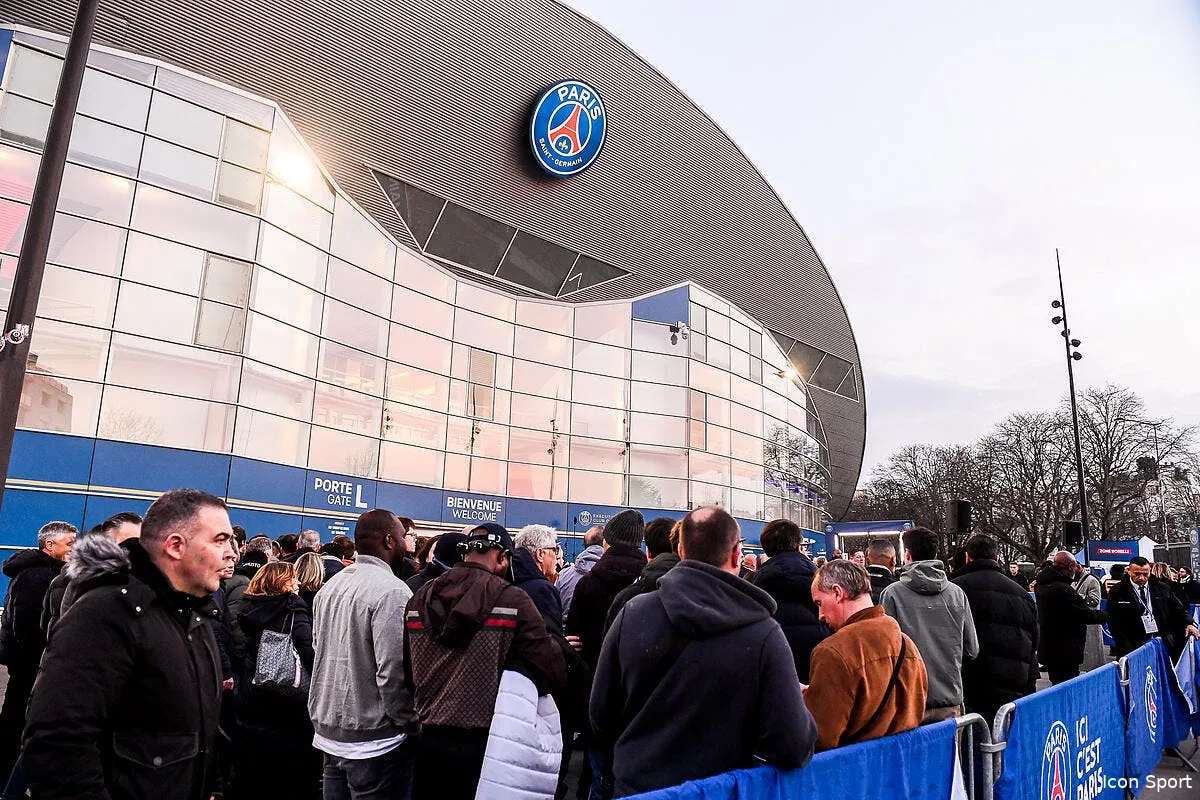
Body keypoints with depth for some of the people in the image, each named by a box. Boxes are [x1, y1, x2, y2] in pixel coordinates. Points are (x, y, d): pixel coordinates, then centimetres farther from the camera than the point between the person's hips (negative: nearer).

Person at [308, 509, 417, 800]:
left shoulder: (330, 586, 7)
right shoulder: (390, 590, -20)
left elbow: (319, 650, 14)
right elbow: (393, 670, -24)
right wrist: (408, 722, -10)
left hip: (328, 732, 8)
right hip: (374, 740, -8)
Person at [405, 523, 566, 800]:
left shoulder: (419, 600, 3)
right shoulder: (512, 601, -14)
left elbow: (409, 674, 12)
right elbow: (555, 673, -16)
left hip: (430, 739, 5)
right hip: (486, 743, -5)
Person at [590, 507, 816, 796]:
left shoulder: (632, 613, -13)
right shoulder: (764, 634, -21)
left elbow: (601, 721, -5)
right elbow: (793, 751, -19)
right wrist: (801, 710, 1)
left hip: (635, 786, 2)